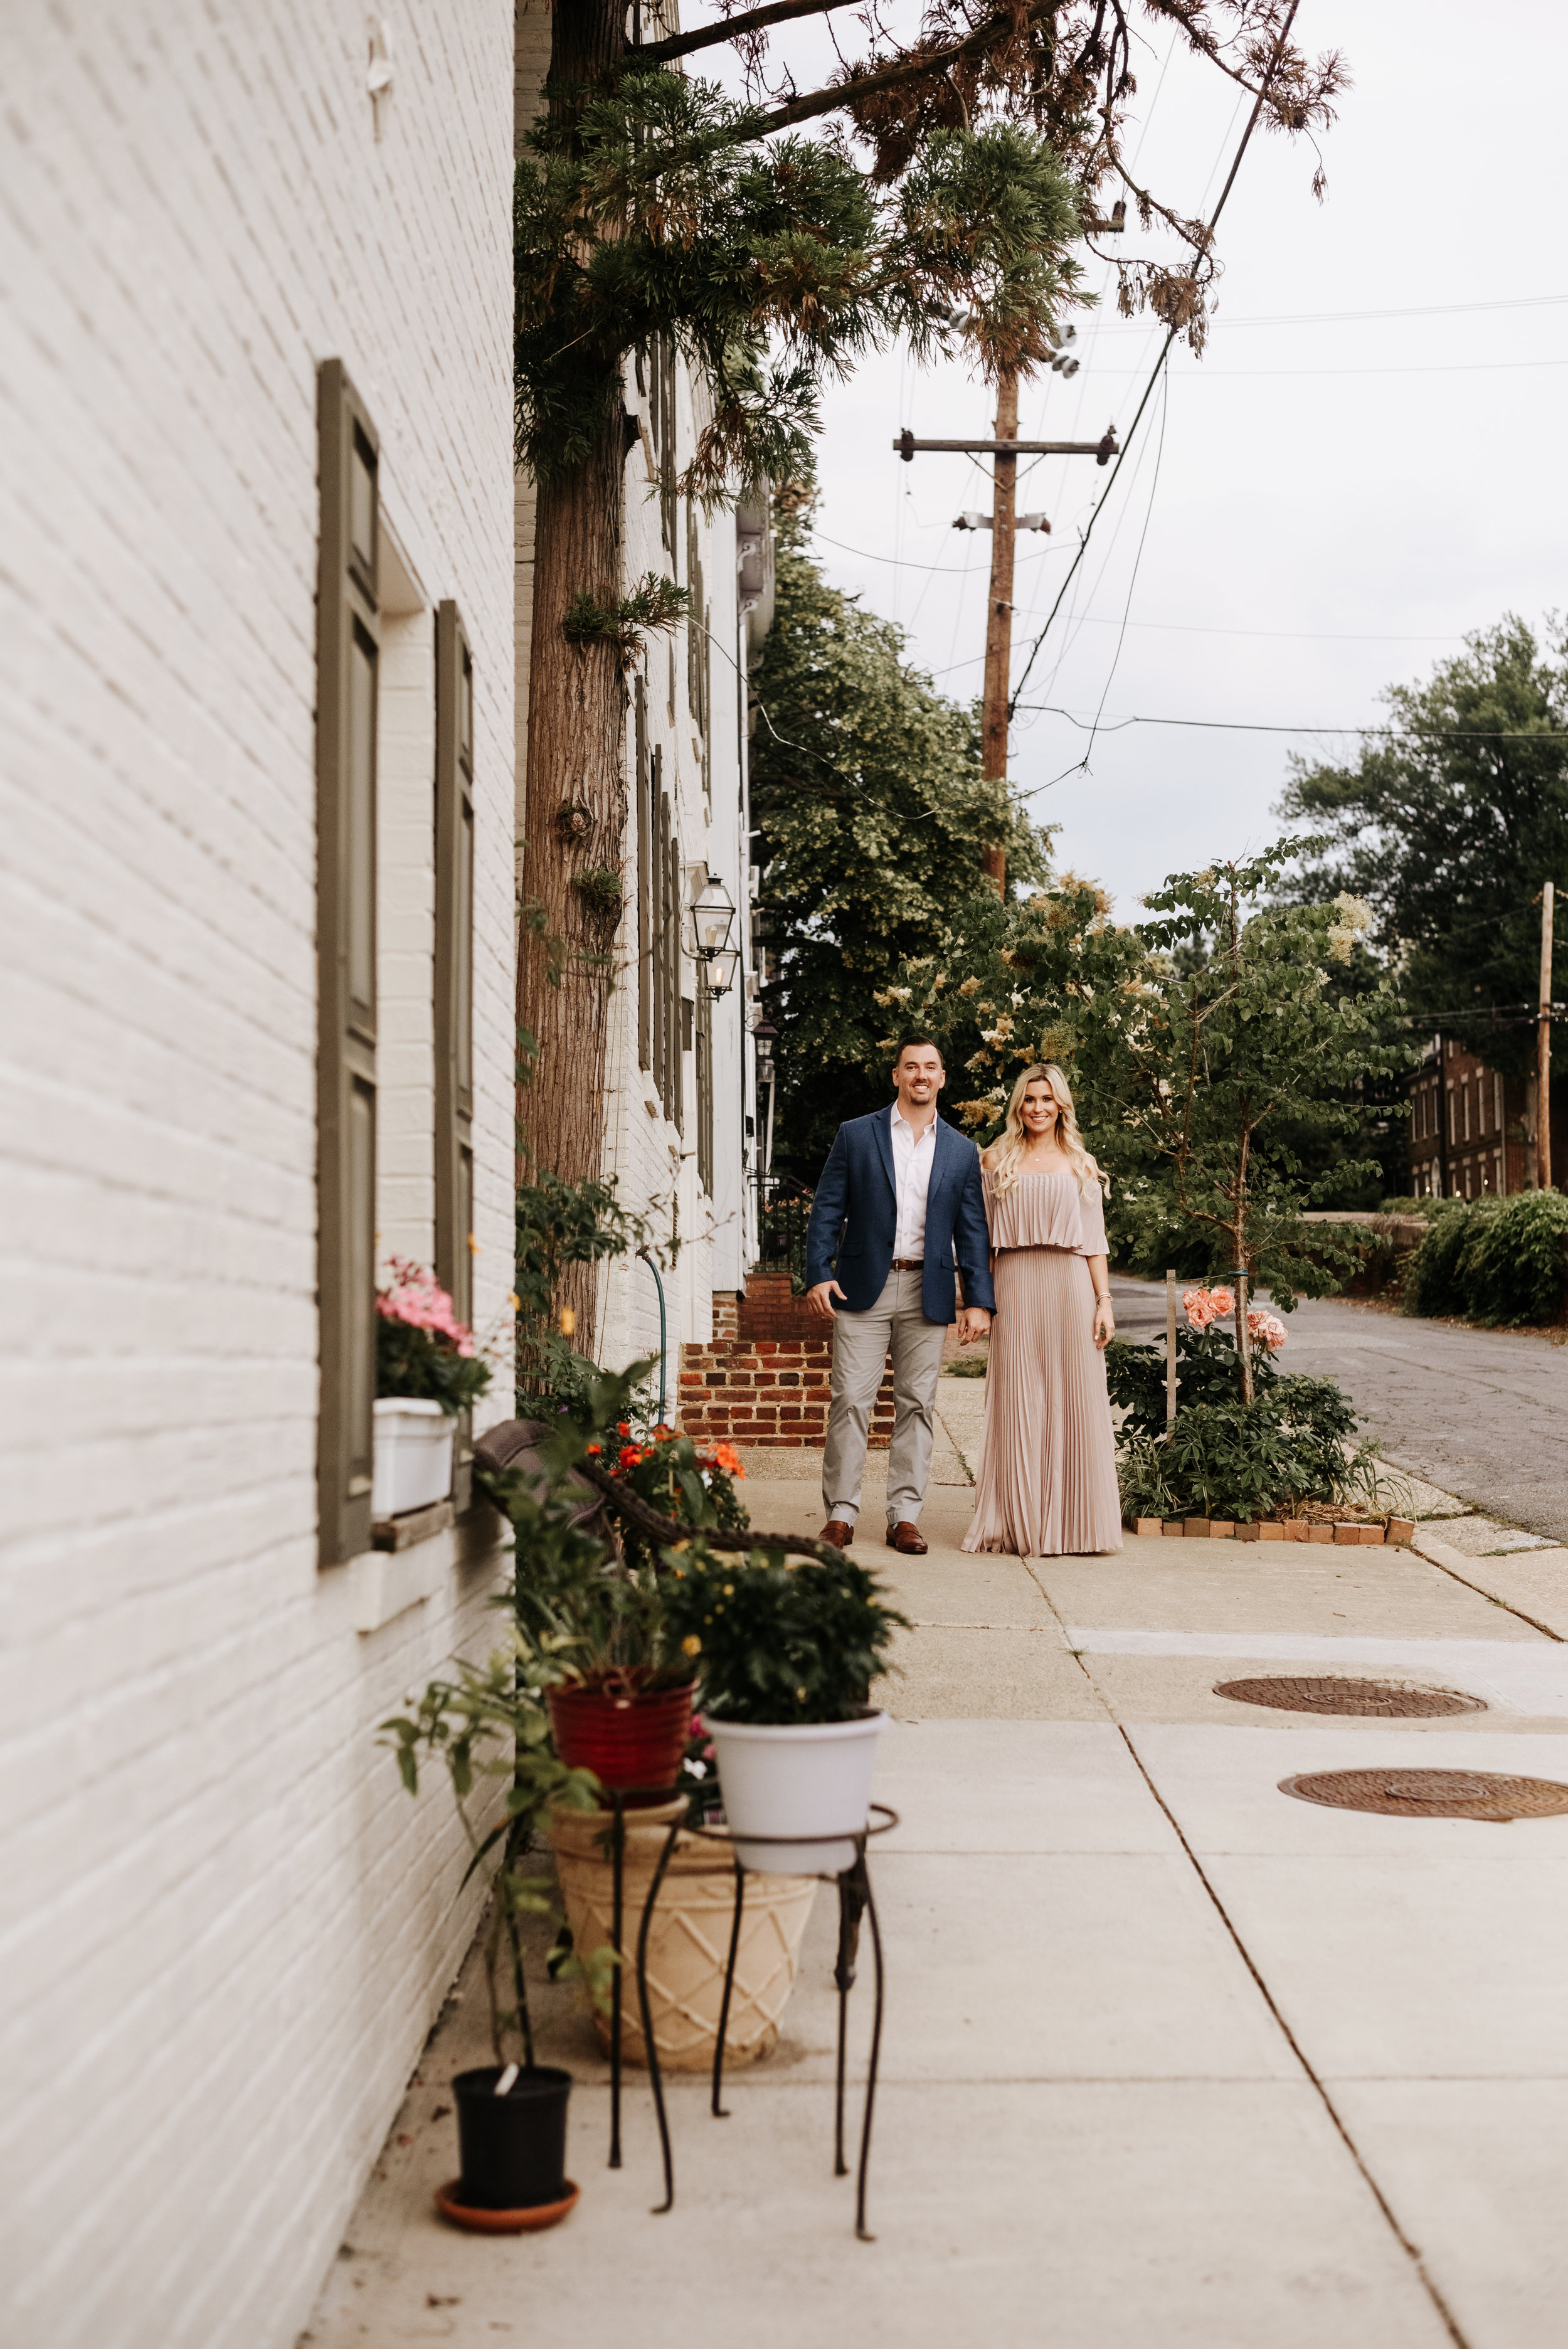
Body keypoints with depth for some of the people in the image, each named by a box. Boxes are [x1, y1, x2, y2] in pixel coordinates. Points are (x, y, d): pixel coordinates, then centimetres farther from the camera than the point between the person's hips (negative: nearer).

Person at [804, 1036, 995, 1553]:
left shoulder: (961, 1151, 10)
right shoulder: (855, 1135, 5)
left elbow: (972, 1231, 8)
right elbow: (827, 1210, 2)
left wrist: (979, 1300, 1)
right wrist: (818, 1274, -10)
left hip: (927, 1293, 2)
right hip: (863, 1289, -2)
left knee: (916, 1404, 4)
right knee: (851, 1400, -4)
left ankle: (905, 1516, 11)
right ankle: (840, 1514, 3)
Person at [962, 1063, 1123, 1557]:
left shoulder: (1080, 1166, 12)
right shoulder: (998, 1161, 11)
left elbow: (1095, 1241, 10)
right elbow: (988, 1238, 10)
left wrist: (1104, 1301, 1)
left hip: (1070, 1285, 0)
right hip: (1015, 1289, 0)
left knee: (1072, 1403, -1)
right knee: (1018, 1402, -2)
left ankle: (1068, 1526, 5)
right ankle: (1020, 1524, 4)